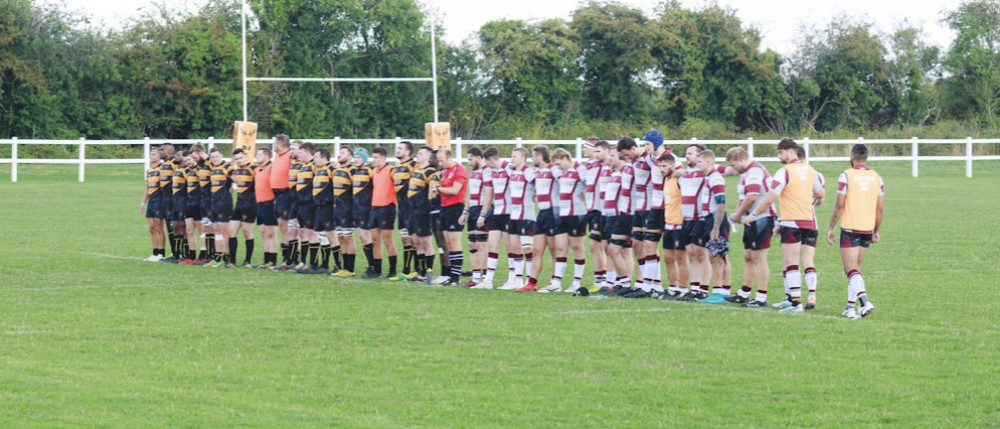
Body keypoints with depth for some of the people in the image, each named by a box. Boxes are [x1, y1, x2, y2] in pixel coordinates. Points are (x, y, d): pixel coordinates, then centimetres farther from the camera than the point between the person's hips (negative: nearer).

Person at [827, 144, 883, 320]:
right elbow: (880, 208, 6)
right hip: (868, 229, 5)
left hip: (850, 228, -5)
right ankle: (851, 307, 18)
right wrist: (876, 231, 16)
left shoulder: (846, 175, -8)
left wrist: (830, 228, -2)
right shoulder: (876, 177, 6)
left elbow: (839, 206, -10)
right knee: (855, 268, 17)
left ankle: (864, 300, -25)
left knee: (852, 270, -6)